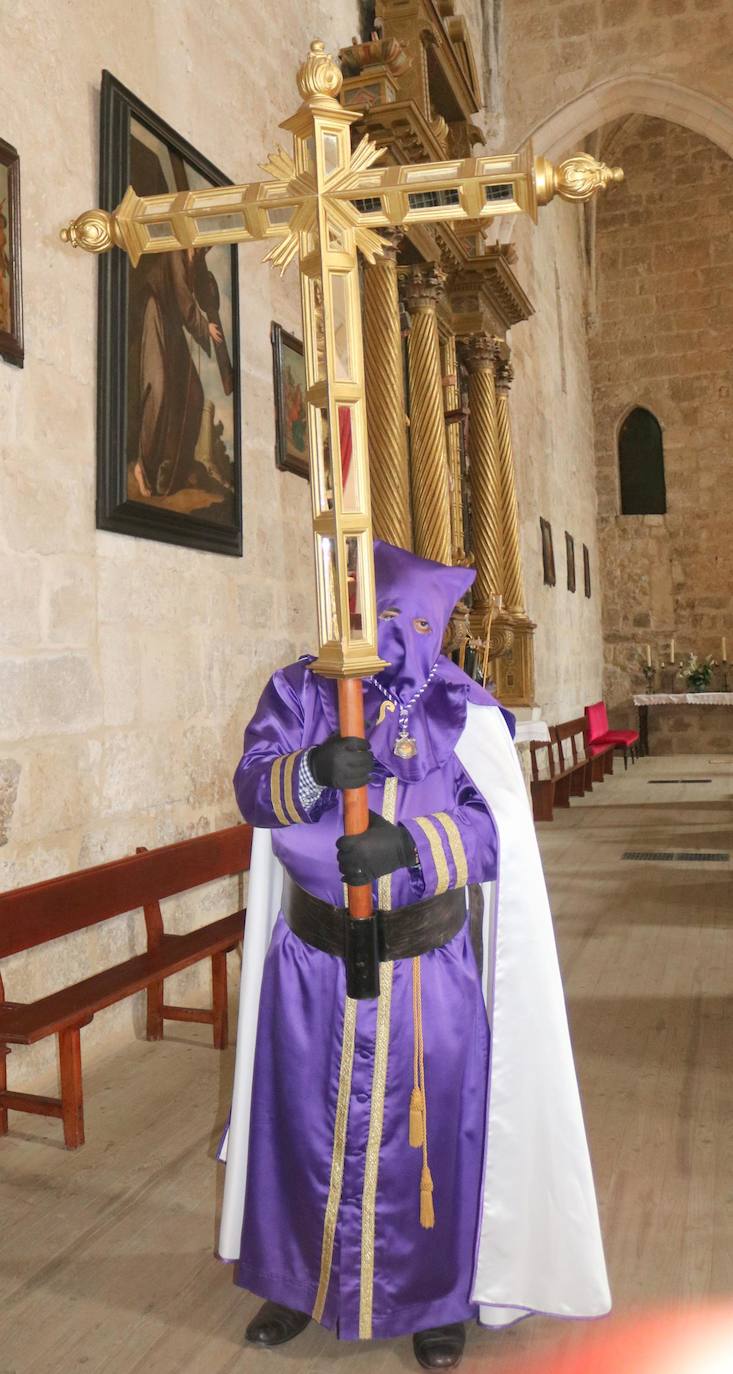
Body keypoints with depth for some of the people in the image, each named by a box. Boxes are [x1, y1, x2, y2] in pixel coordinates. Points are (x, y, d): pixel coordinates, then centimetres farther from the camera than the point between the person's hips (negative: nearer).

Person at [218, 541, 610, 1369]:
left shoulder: (462, 713, -9)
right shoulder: (300, 692, -1)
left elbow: (495, 827, -16)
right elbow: (253, 786, -11)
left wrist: (409, 847, -33)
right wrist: (314, 770, -32)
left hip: (425, 967, -2)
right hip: (314, 959, 2)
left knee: (424, 1135, 12)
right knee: (302, 1123, 16)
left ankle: (437, 1298, 38)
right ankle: (299, 1280, 42)